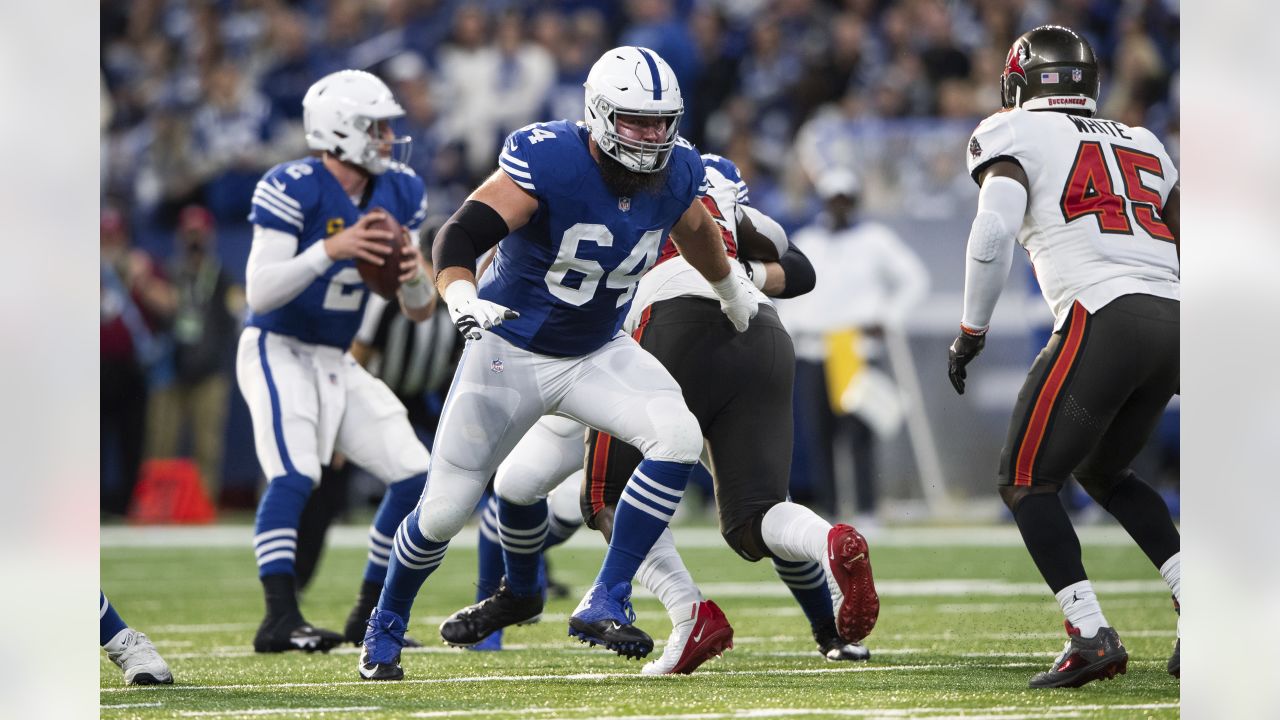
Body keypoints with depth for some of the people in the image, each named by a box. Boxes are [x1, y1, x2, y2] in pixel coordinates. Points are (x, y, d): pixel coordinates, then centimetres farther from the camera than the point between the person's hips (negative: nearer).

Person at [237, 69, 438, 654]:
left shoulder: (397, 194, 3)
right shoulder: (293, 190, -18)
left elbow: (421, 313, 6)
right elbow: (260, 294, -24)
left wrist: (414, 278, -17)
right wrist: (329, 251, -35)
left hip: (336, 363, 7)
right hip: (277, 351, -7)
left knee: (416, 476, 0)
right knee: (294, 472, -28)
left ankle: (371, 613, 11)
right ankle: (280, 619, -33)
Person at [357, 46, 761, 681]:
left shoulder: (675, 173, -10)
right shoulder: (549, 161, -27)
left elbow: (695, 232, 15)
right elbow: (460, 236, -35)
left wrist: (730, 287, 34)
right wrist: (462, 296, -56)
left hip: (597, 353, 4)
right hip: (510, 351, -4)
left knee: (678, 437, -24)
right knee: (445, 509, 3)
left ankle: (605, 604, -16)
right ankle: (386, 625, 32)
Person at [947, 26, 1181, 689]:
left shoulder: (1014, 136, 7)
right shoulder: (1142, 145, 26)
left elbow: (994, 230, -9)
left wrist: (971, 330, -1)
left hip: (1102, 319, -7)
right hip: (1173, 320, 7)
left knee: (1027, 481, 4)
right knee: (1103, 472, 26)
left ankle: (1092, 637, -11)